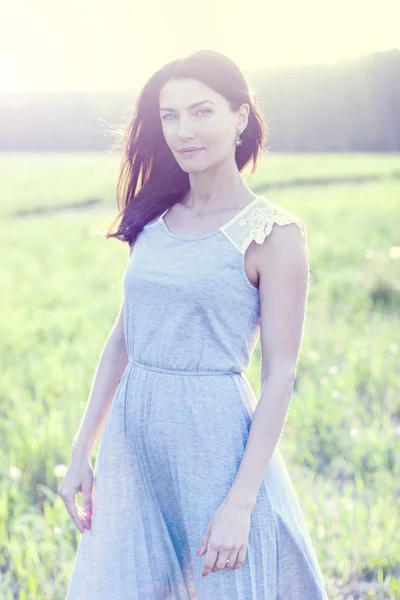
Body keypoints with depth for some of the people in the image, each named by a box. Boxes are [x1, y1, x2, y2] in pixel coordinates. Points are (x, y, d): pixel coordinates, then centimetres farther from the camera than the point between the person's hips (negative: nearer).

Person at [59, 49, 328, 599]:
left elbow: (279, 377, -11)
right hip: (133, 439, 5)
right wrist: (82, 452, 10)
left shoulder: (273, 234, -9)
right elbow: (123, 338, 11)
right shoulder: (155, 219, 7)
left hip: (215, 445, -5)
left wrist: (241, 503, -16)